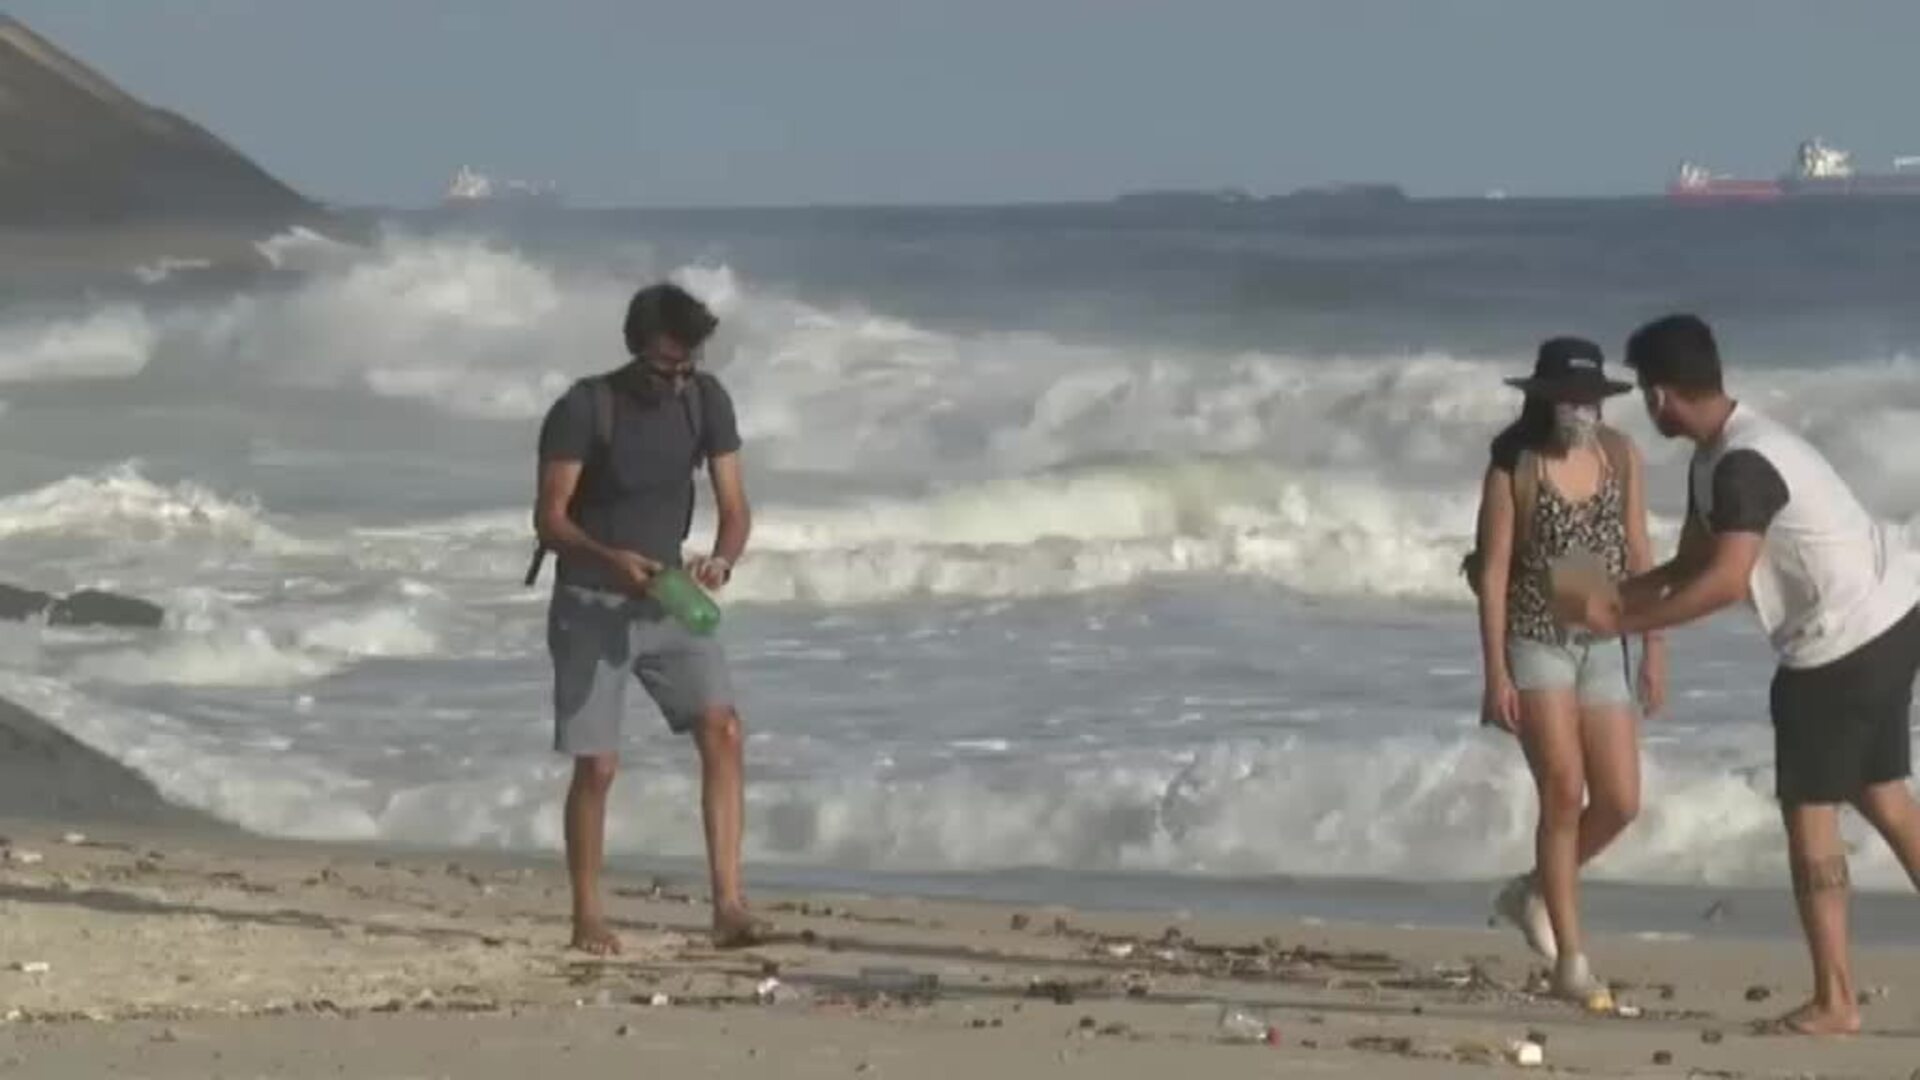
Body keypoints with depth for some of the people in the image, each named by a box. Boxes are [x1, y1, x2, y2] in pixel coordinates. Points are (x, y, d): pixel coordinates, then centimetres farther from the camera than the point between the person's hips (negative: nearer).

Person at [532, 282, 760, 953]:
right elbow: (549, 519, -18)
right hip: (591, 603, -4)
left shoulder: (707, 401, -3)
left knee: (722, 729, -14)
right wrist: (611, 559, -36)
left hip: (666, 597, 4)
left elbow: (734, 507, -2)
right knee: (597, 765, -6)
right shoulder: (584, 409, -16)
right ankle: (587, 918, 10)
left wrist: (722, 559, -25)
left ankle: (728, 905, -17)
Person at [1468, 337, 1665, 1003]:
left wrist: (1654, 649, 6)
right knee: (1564, 793, -12)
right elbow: (1493, 571, -9)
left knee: (1620, 803, 0)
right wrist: (1496, 674, -13)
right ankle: (1570, 961, -6)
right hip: (1535, 642, -5)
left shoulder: (1620, 456, 2)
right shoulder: (1514, 468, -10)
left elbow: (1637, 555, 8)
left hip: (1602, 645, 5)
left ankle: (1535, 892, 27)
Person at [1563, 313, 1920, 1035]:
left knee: (1809, 811, -2)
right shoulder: (1715, 460, 10)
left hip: (1844, 642, -10)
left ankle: (1834, 1001, 1)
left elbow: (1725, 582, -28)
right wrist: (1610, 595, 4)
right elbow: (1690, 565, 15)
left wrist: (1620, 622, -23)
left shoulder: (1745, 464, -23)